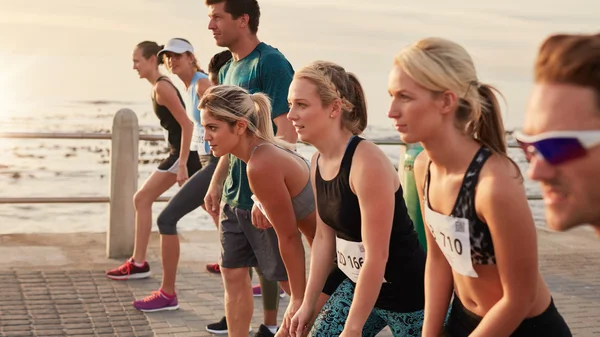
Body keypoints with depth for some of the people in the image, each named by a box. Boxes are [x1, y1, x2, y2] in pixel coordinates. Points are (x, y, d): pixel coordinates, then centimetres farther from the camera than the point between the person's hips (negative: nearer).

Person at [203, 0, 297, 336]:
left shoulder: (271, 63, -14)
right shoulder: (228, 70, 12)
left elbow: (287, 134, -19)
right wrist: (216, 184, 18)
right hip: (235, 195, 8)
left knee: (288, 277, 3)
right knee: (233, 274, 11)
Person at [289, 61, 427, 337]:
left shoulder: (367, 162, -25)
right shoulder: (318, 162, 0)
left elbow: (377, 256, -24)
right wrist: (307, 303, 10)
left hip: (408, 294, -8)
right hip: (357, 286, 8)